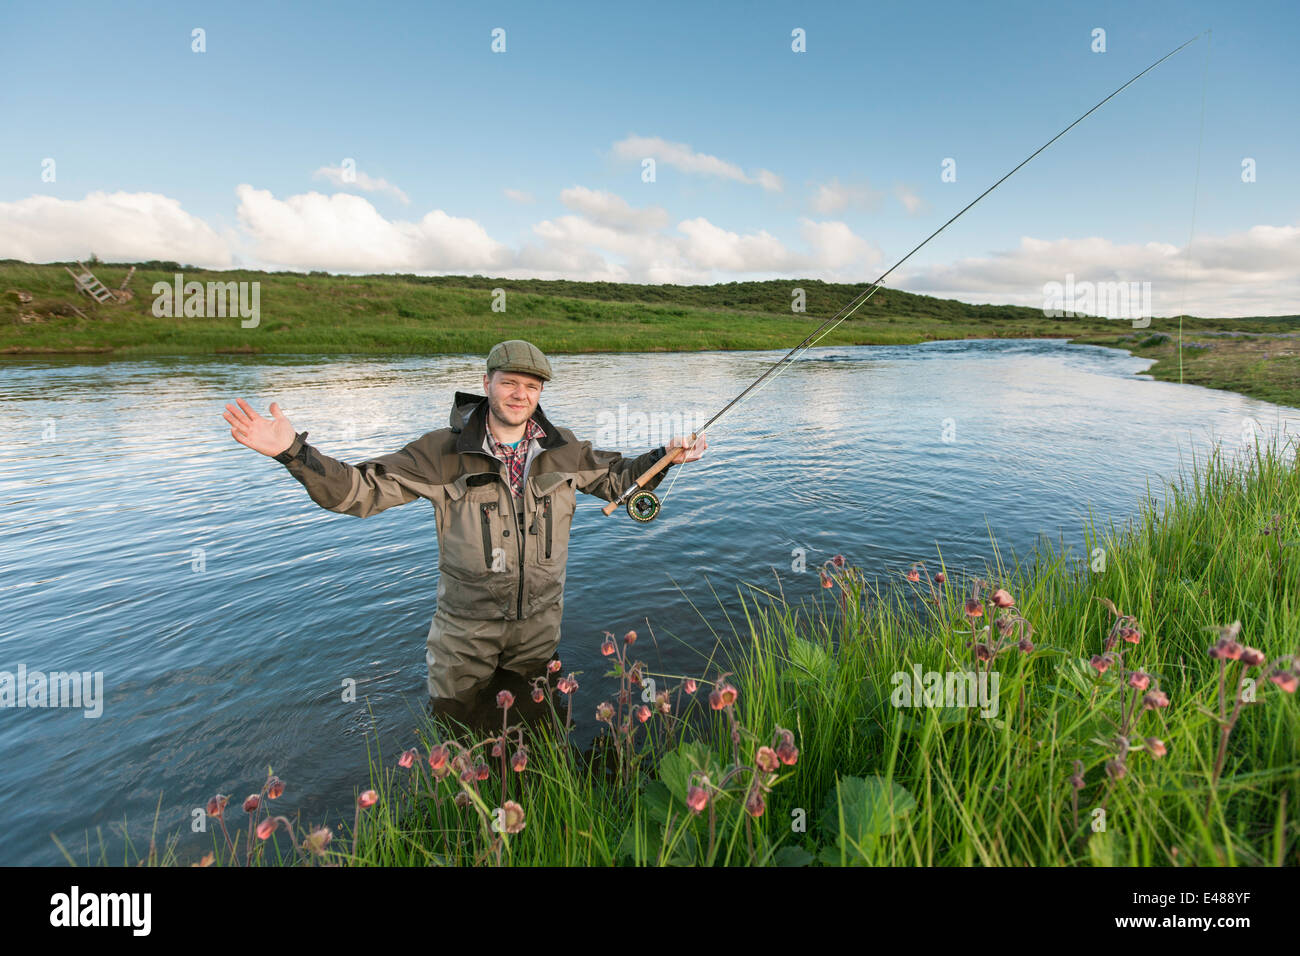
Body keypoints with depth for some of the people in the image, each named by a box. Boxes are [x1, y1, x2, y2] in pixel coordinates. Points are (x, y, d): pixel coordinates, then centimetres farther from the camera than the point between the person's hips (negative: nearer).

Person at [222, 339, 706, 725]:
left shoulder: (562, 450, -5)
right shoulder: (444, 452, -15)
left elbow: (614, 478, 11)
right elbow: (359, 489, -16)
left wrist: (662, 459, -1)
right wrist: (293, 451, -29)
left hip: (540, 620, 3)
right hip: (467, 625, -2)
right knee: (451, 720, 18)